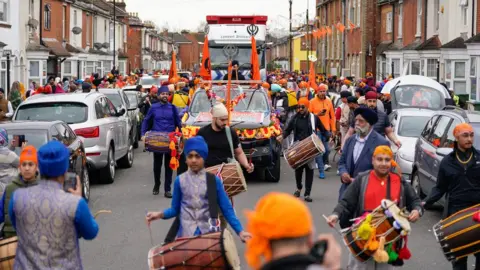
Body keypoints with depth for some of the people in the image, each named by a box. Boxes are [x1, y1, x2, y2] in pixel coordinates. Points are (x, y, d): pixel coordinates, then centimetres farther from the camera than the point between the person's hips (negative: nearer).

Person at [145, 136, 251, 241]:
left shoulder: (214, 180, -2)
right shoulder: (180, 181, 0)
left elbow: (227, 209, 0)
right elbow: (175, 209, 7)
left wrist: (240, 231, -8)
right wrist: (160, 214, -12)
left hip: (208, 233, 0)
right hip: (186, 234, 0)